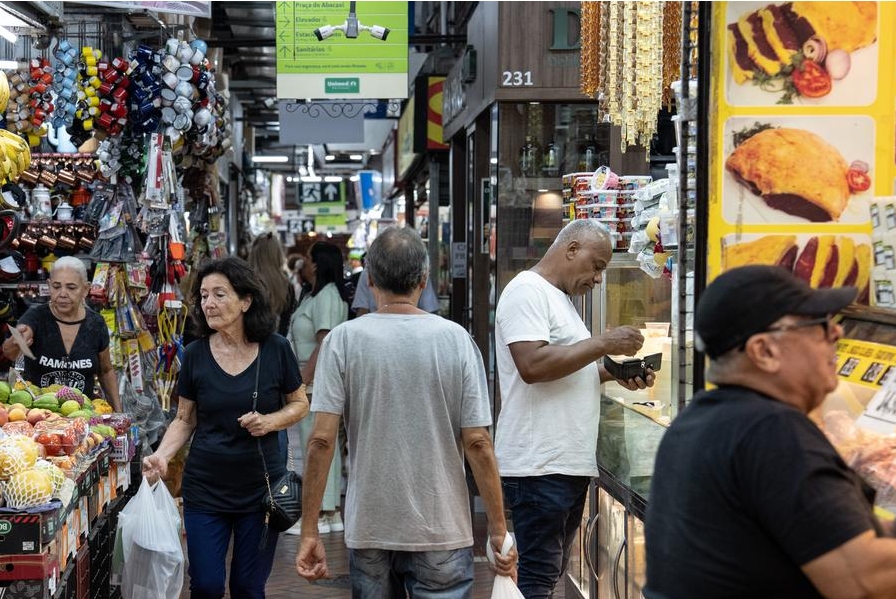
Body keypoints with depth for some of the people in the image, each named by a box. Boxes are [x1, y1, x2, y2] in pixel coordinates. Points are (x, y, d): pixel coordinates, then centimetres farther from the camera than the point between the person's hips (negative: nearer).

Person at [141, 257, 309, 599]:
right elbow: (185, 420, 5)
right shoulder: (195, 355, -3)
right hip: (206, 490, 1)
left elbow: (300, 404, 5)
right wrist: (161, 456, -12)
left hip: (260, 489, -1)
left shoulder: (275, 350, -7)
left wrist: (270, 421, -15)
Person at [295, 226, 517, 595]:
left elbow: (322, 440, -9)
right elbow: (477, 443, -7)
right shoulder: (456, 339, -6)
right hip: (443, 529, -1)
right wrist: (499, 530, 1)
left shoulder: (343, 339, -6)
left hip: (368, 528, 1)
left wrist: (309, 530, -2)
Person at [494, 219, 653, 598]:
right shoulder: (526, 290, -11)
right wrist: (604, 343, -17)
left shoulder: (559, 297, 21)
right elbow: (533, 365, -23)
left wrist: (614, 373, 10)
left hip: (569, 463, 10)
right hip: (539, 467, -10)